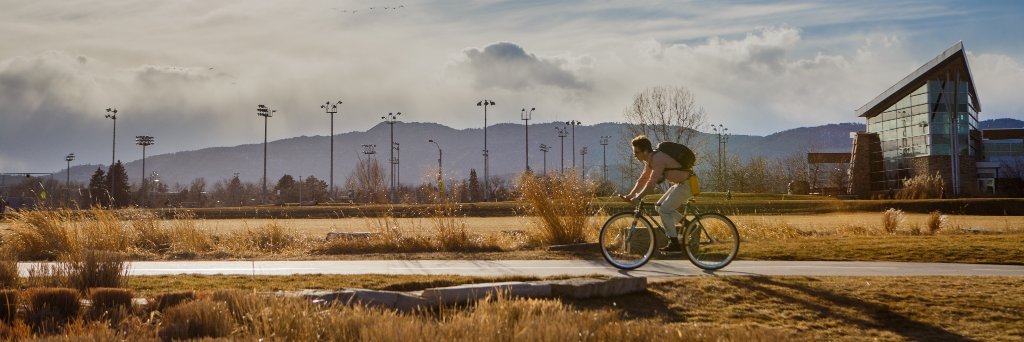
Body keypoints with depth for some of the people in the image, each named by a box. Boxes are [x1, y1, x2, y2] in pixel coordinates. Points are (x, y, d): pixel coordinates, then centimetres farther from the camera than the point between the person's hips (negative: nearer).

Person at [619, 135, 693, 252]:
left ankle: (674, 243, -12)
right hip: (679, 184, 10)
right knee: (660, 207, 10)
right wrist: (629, 196, 5)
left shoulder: (658, 159, -24)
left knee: (664, 210, -14)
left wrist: (638, 198, -29)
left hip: (687, 184, -10)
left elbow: (651, 183, -29)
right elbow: (642, 180, 12)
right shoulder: (649, 160, 7)